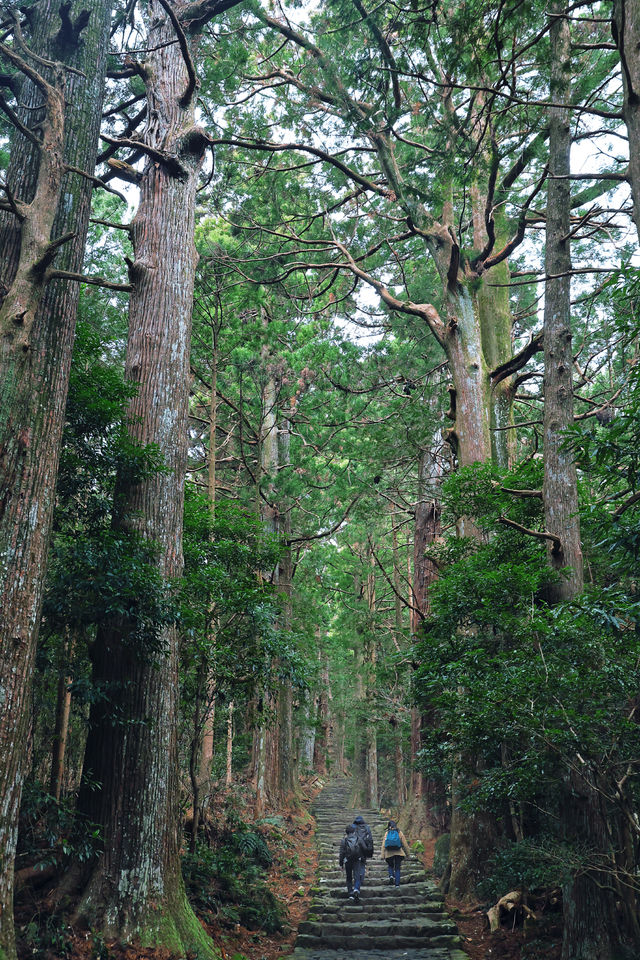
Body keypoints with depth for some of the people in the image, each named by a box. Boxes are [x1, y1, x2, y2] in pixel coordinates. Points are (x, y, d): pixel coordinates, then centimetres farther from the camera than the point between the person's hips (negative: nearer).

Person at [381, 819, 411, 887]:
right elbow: (405, 844, 4)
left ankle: (391, 876, -7)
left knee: (390, 866, 20)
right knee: (397, 868, 10)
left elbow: (383, 845, -1)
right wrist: (408, 853, 14)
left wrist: (382, 856, -1)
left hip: (389, 853, 0)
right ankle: (397, 884, 3)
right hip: (398, 853, 0)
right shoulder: (399, 833, 2)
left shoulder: (386, 834, 3)